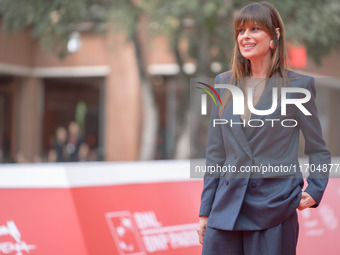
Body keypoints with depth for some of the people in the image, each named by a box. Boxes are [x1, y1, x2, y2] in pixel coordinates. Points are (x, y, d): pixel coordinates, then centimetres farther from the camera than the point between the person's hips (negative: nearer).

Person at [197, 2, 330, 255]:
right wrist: (205, 211, 10)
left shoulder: (298, 85, -1)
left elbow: (318, 150, 8)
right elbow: (215, 153, 12)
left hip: (274, 205, -3)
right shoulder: (224, 83, 9)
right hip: (227, 206, 3)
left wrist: (315, 191, -7)